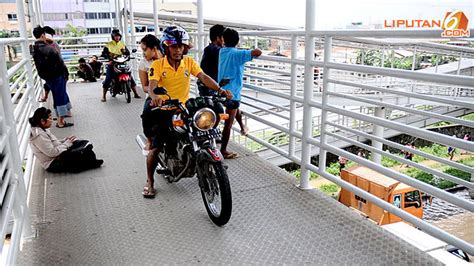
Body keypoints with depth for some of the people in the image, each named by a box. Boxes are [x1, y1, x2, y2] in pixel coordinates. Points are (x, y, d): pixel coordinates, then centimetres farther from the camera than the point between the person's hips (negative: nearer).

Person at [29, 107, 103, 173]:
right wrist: (67, 143, -17)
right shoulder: (39, 135, -25)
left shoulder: (42, 130, 5)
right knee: (84, 152, -22)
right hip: (53, 164, -10)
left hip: (58, 155, 11)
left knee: (85, 143, 3)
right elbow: (52, 152, -28)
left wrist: (66, 140, -1)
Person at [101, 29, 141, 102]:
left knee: (130, 77, -3)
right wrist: (108, 56, -21)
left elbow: (128, 53, 9)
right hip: (112, 64, -3)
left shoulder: (122, 44, 13)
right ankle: (103, 96, -3)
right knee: (107, 79, -11)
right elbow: (103, 53, -1)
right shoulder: (109, 44, 3)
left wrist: (125, 51, -13)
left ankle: (135, 94, 6)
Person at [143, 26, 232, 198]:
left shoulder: (189, 62, 2)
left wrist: (220, 90, -28)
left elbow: (203, 77, -10)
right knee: (156, 147, -8)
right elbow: (151, 85, -20)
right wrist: (154, 96, -44)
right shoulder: (157, 65, -6)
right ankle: (149, 182, 13)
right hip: (163, 109, -3)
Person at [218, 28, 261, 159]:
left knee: (236, 108, 35)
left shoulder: (221, 52, 5)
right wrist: (256, 52, -2)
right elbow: (257, 52, -25)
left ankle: (242, 127, 53)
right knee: (228, 123, 3)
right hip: (232, 92, -7)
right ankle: (223, 151, 11)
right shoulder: (237, 54, -15)